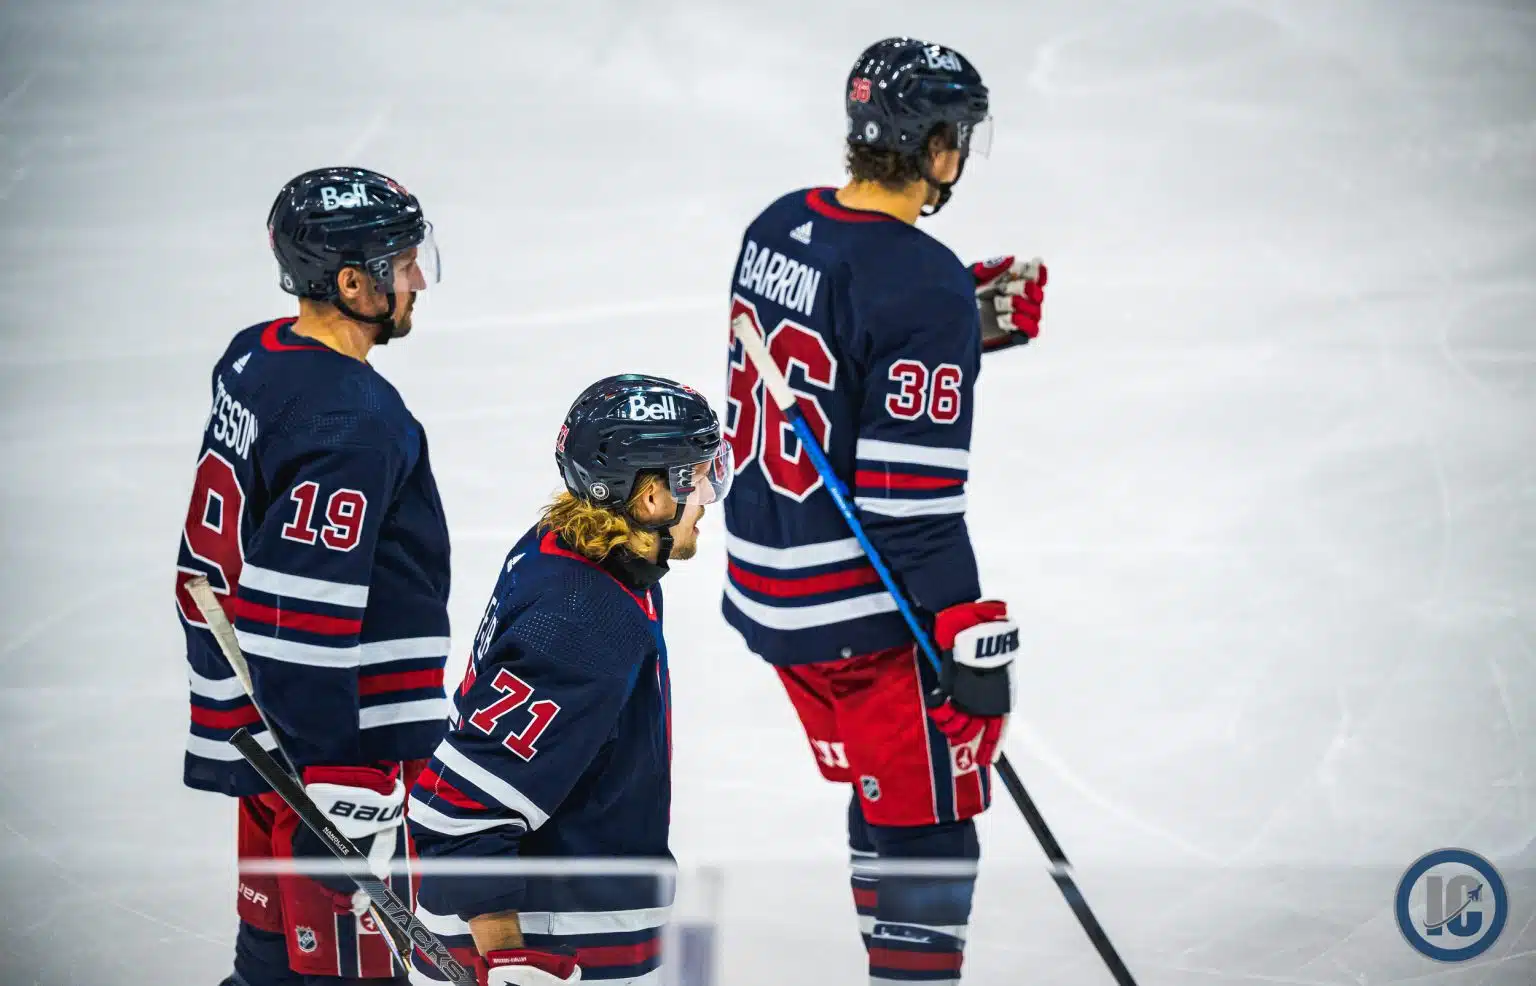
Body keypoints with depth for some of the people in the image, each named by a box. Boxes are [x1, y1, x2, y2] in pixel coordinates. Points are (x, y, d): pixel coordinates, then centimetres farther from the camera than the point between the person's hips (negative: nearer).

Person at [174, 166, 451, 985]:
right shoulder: (354, 419, -23)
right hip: (334, 734, -10)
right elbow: (306, 615, -26)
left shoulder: (253, 360, 7)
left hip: (263, 723, 10)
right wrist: (343, 790, -24)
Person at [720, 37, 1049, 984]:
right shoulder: (922, 285, -22)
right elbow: (910, 499, -23)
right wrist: (971, 640, -18)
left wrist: (970, 319, 11)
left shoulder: (779, 228, 3)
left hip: (767, 586, 9)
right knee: (928, 826, 1)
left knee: (884, 790, 23)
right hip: (862, 613, -9)